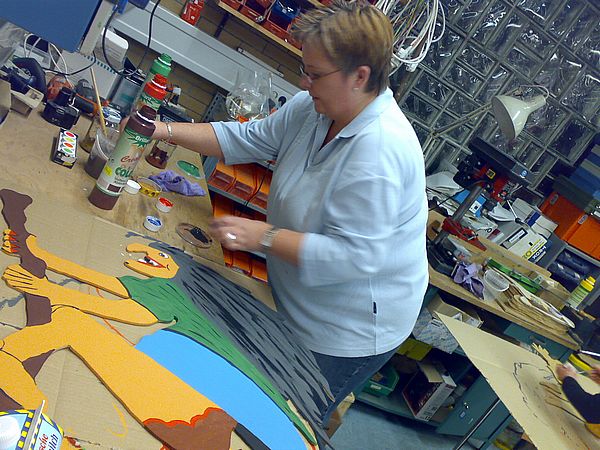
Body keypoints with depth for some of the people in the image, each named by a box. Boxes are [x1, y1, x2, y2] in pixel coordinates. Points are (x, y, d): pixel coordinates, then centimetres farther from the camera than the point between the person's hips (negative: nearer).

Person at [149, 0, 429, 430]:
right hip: (298, 307, 8)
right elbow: (248, 138, 4)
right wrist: (166, 131, -3)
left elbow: (354, 257, -33)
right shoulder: (313, 109, -5)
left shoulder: (380, 151, -33)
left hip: (346, 337, -8)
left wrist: (263, 236, -30)